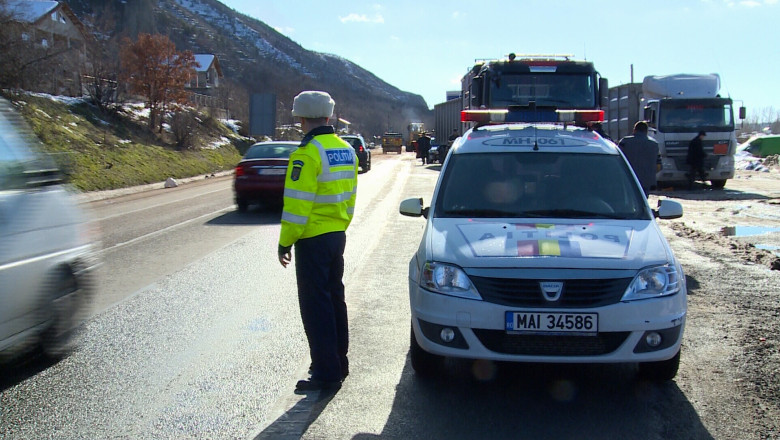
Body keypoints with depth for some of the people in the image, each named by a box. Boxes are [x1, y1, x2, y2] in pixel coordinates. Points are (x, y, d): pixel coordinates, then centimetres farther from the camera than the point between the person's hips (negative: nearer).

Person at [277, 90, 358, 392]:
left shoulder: (307, 154, -18)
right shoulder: (346, 150, 7)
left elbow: (297, 205, -20)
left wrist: (285, 242, -12)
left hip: (313, 240, -8)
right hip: (338, 235, 8)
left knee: (316, 306, -1)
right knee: (335, 298, 18)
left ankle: (326, 373, 4)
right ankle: (338, 363, 29)